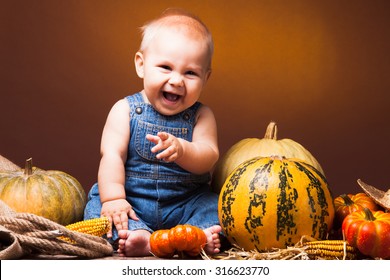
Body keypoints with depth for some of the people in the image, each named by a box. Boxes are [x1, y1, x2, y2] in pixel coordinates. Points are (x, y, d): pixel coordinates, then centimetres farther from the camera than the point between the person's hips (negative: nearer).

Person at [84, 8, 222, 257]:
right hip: (132, 201, -1)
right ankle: (138, 235, -46)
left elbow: (208, 158, -13)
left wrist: (181, 150, -34)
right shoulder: (125, 110, -1)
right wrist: (113, 197, -24)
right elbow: (112, 155, -10)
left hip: (185, 203, 1)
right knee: (98, 206, -25)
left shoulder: (201, 115, 1)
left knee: (213, 206, -21)